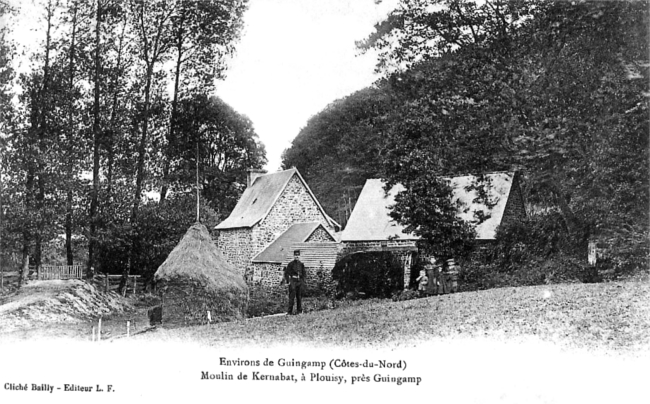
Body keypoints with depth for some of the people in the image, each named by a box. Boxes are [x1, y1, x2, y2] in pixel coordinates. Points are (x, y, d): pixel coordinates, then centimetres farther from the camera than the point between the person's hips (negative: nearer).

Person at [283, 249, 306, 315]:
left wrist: (303, 280, 9)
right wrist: (288, 281, -9)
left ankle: (299, 311, 16)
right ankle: (289, 311, -6)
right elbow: (286, 273, -3)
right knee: (292, 296, -8)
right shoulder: (291, 264, -2)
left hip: (299, 282, 5)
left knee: (299, 297, 8)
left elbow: (304, 273, 20)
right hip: (293, 281, -5)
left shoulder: (301, 264, 11)